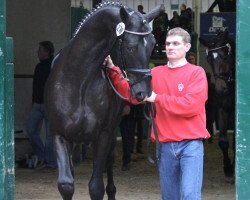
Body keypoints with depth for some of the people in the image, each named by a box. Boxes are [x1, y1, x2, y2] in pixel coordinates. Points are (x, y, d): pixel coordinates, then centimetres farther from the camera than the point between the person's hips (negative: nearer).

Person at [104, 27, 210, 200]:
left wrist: (157, 98, -14)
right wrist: (113, 70, -5)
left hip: (190, 144, -5)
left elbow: (190, 105, -16)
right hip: (165, 145, 5)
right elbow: (132, 94, 6)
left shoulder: (196, 73, -3)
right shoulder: (156, 73, 11)